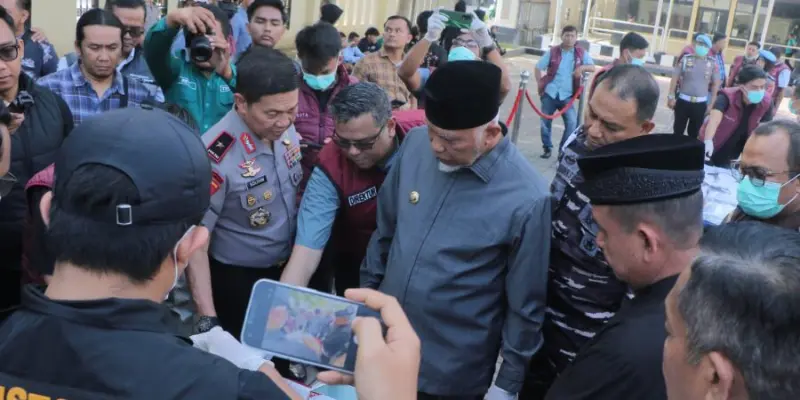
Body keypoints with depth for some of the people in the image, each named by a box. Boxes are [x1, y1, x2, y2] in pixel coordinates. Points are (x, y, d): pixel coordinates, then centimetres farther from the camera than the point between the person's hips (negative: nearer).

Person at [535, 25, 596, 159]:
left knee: (572, 123, -13)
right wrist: (539, 83, -3)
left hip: (567, 95, 0)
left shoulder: (581, 53, 2)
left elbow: (593, 68, 0)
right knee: (545, 122, 6)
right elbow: (538, 68, 7)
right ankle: (547, 148, 23)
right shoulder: (552, 52, 1)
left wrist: (582, 67, -19)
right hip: (549, 93, 1)